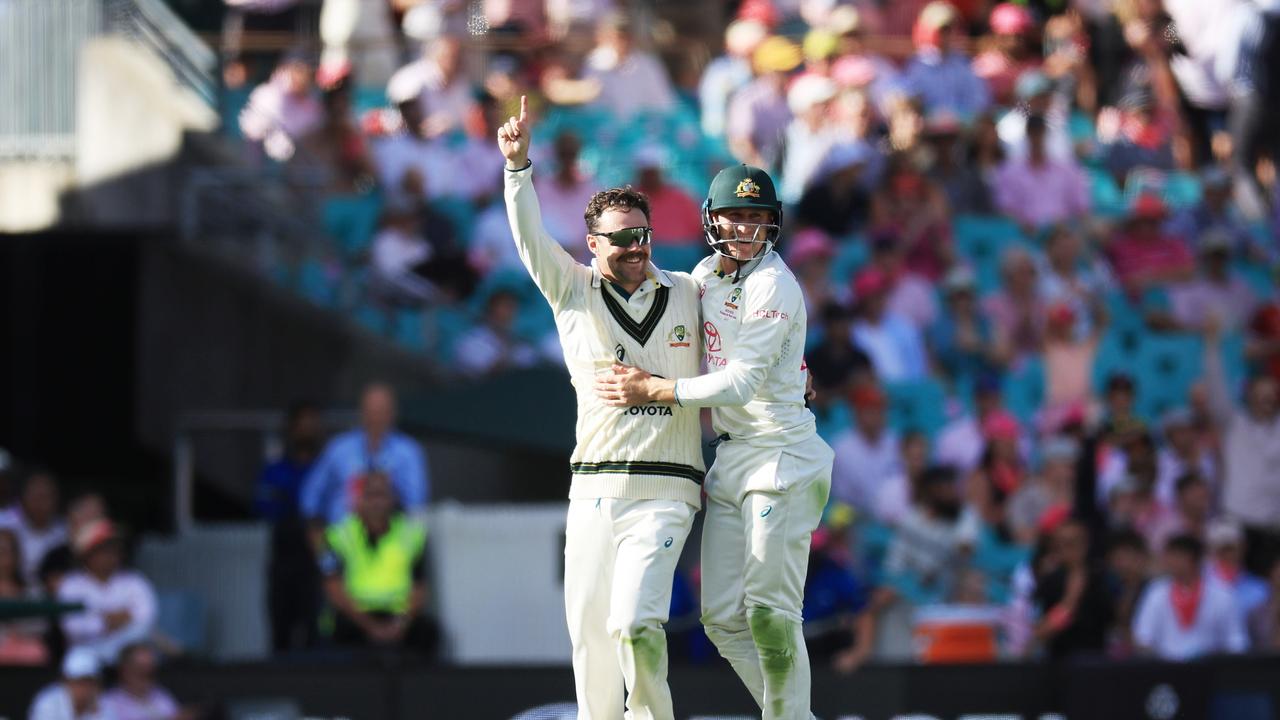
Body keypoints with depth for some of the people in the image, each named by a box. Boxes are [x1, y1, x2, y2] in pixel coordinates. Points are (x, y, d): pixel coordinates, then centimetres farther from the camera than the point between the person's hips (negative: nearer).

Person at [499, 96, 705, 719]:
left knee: (634, 623, -20)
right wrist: (518, 164, -21)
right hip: (592, 494, 2)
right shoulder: (575, 293, 6)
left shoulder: (687, 293, 8)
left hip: (664, 491, -2)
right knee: (589, 628, 4)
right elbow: (530, 238, -7)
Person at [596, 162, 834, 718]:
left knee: (769, 614, -12)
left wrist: (653, 392, -16)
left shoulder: (773, 287, -13)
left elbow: (743, 382, -20)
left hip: (779, 454, -8)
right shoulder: (707, 273, 11)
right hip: (728, 460, 8)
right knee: (723, 616, 4)